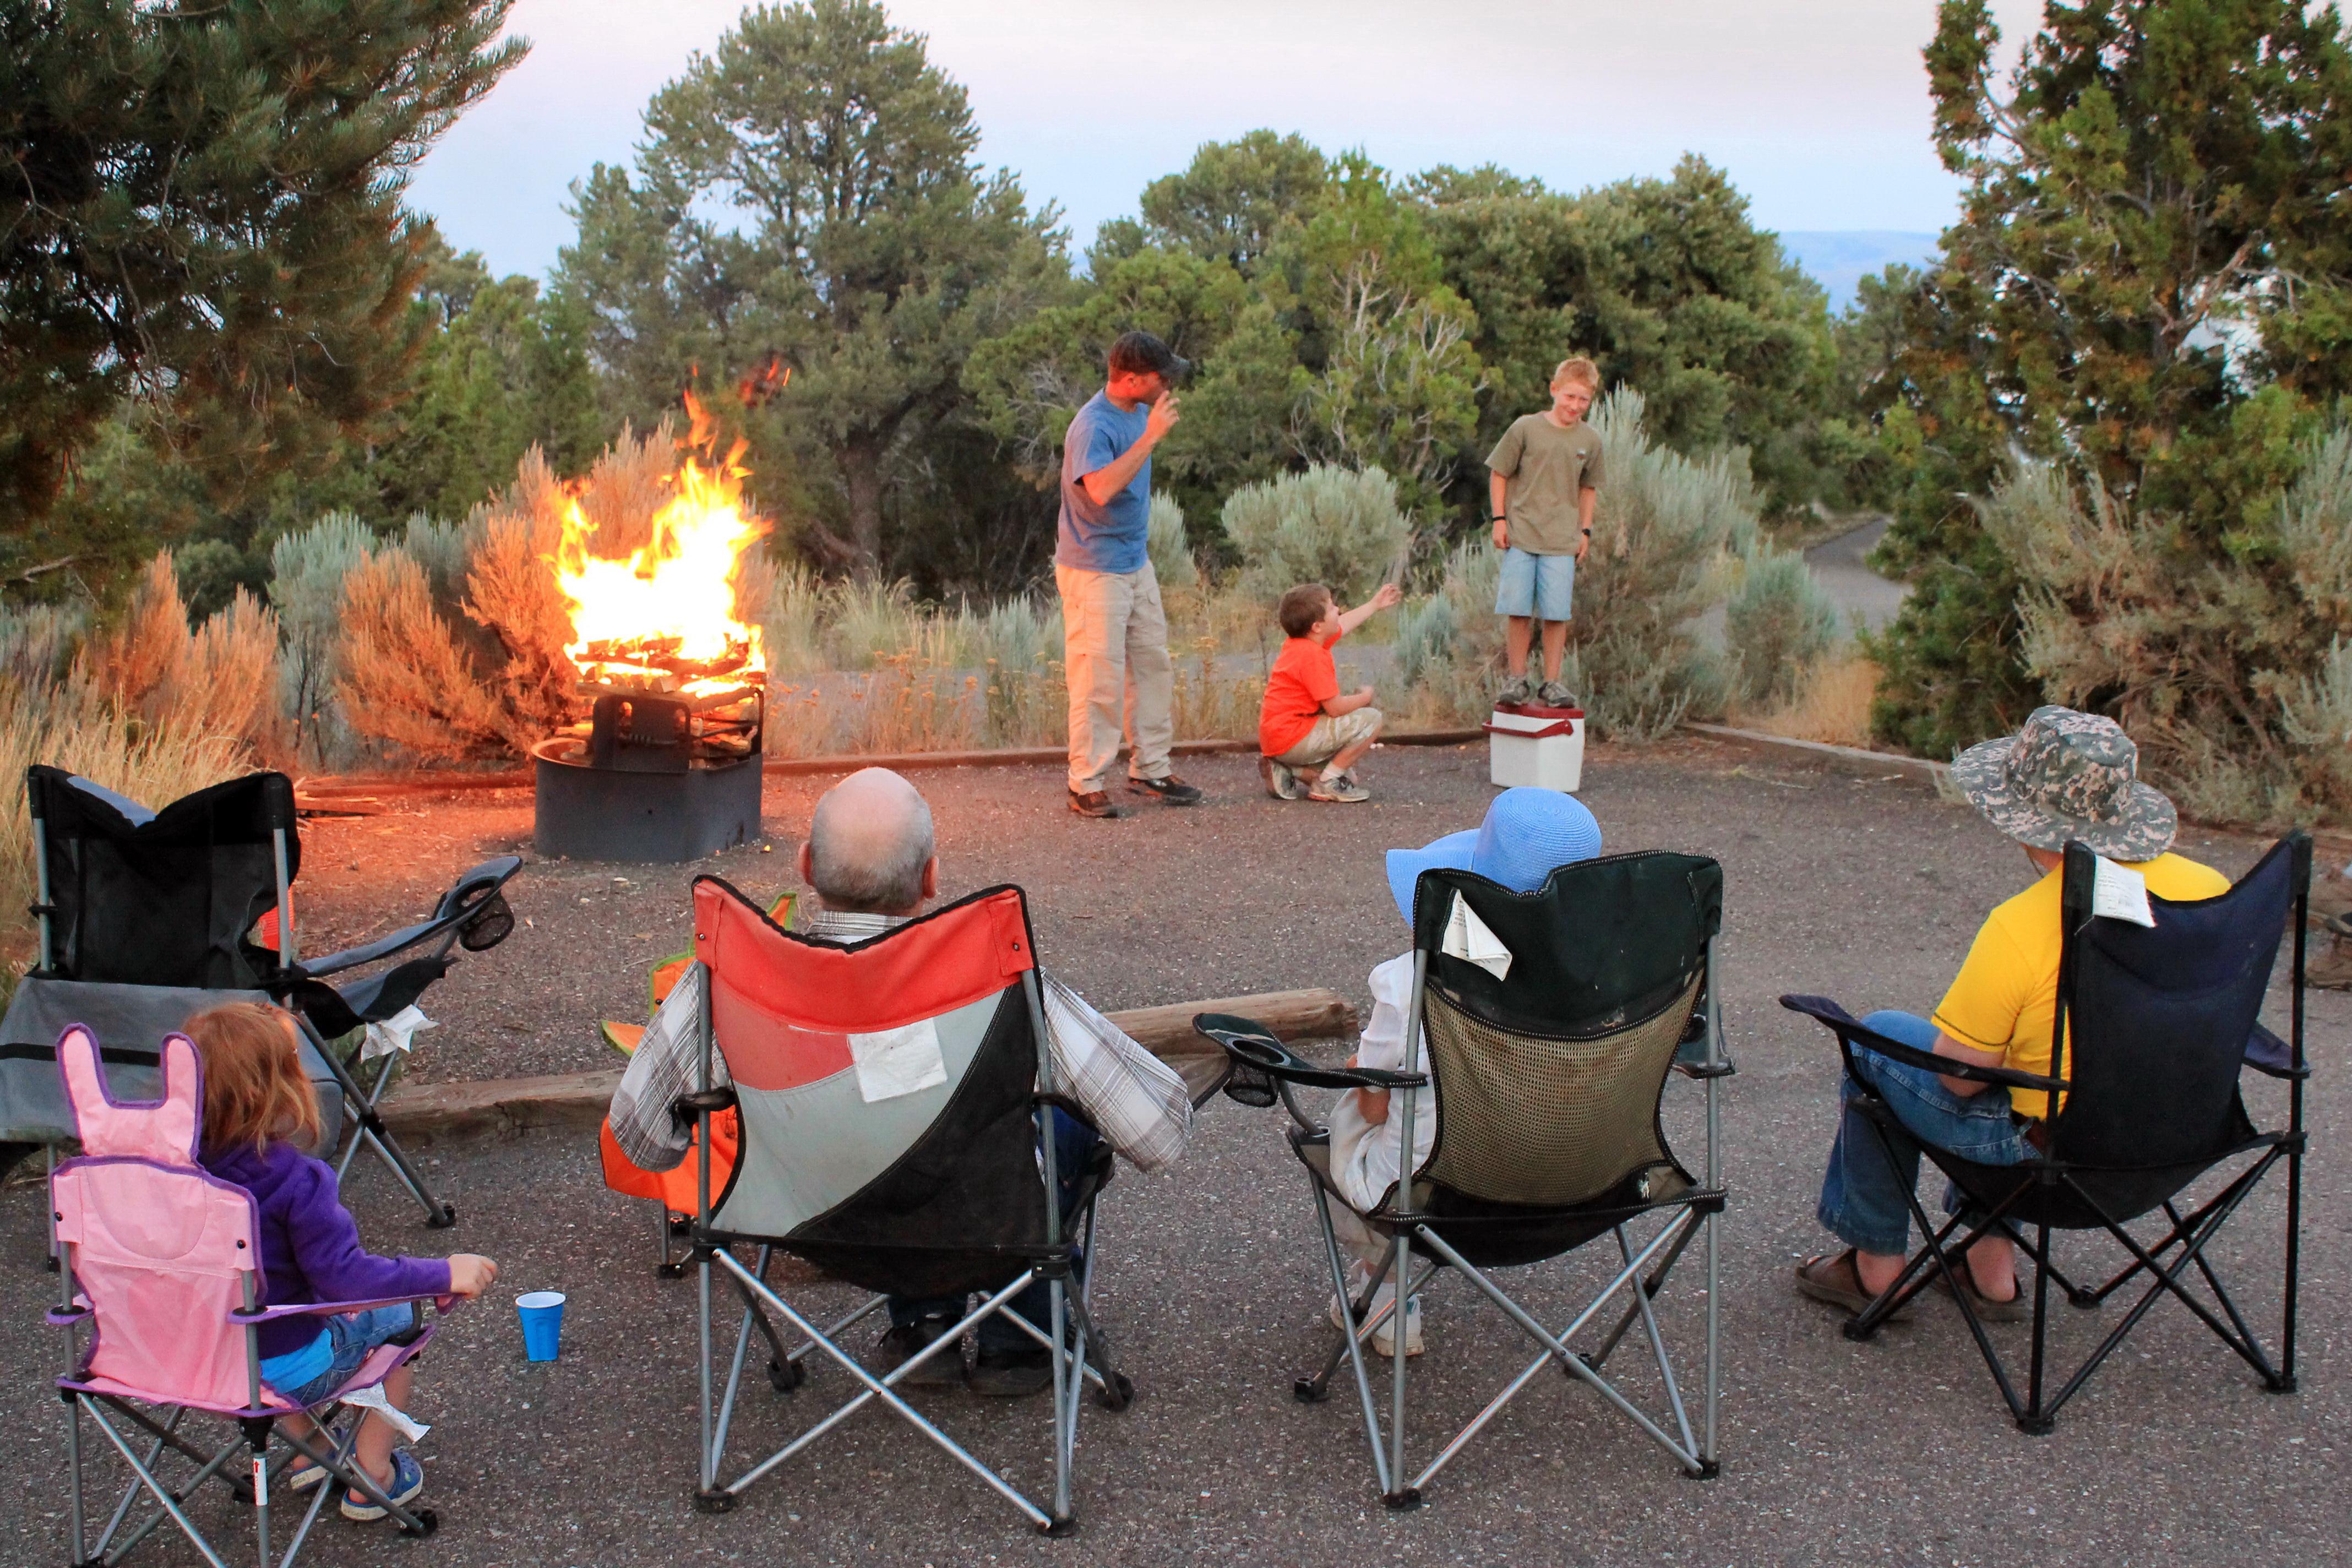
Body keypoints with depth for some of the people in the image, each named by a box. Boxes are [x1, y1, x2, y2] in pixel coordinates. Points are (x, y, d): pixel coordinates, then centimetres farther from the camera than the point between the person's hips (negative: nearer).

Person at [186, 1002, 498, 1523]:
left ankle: (305, 1454, 41)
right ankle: (372, 1478, 24)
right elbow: (345, 1276, -26)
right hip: (284, 1375, -6)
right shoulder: (295, 1180, -28)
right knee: (398, 1312, 20)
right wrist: (445, 1275, -18)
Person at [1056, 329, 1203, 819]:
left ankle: (1150, 769, 23)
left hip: (1136, 563, 9)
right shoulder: (1094, 426, -22)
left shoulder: (1140, 412, 6)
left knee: (1154, 665, 12)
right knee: (1099, 678, -5)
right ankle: (1087, 784, 4)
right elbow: (1101, 488, -39)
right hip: (1094, 571, -9)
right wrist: (1152, 436, -35)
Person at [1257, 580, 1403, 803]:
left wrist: (1375, 604, 43)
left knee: (1349, 775, 22)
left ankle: (1286, 770, 9)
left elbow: (1342, 624, 31)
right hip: (1292, 738, -11)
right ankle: (1326, 784, -9)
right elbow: (1335, 708, -22)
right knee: (1371, 720, -12)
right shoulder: (1313, 656, -22)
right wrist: (1365, 697, -2)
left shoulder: (1300, 641, 8)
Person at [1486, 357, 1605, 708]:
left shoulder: (1590, 440, 7)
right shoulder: (1526, 428, -2)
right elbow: (1498, 474, 5)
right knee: (1518, 610, -2)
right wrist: (1500, 519, -1)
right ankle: (1517, 679, 9)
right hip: (1520, 535, -2)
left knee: (1556, 613, -2)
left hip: (1563, 539, 2)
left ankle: (1551, 682, 8)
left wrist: (1585, 530, 13)